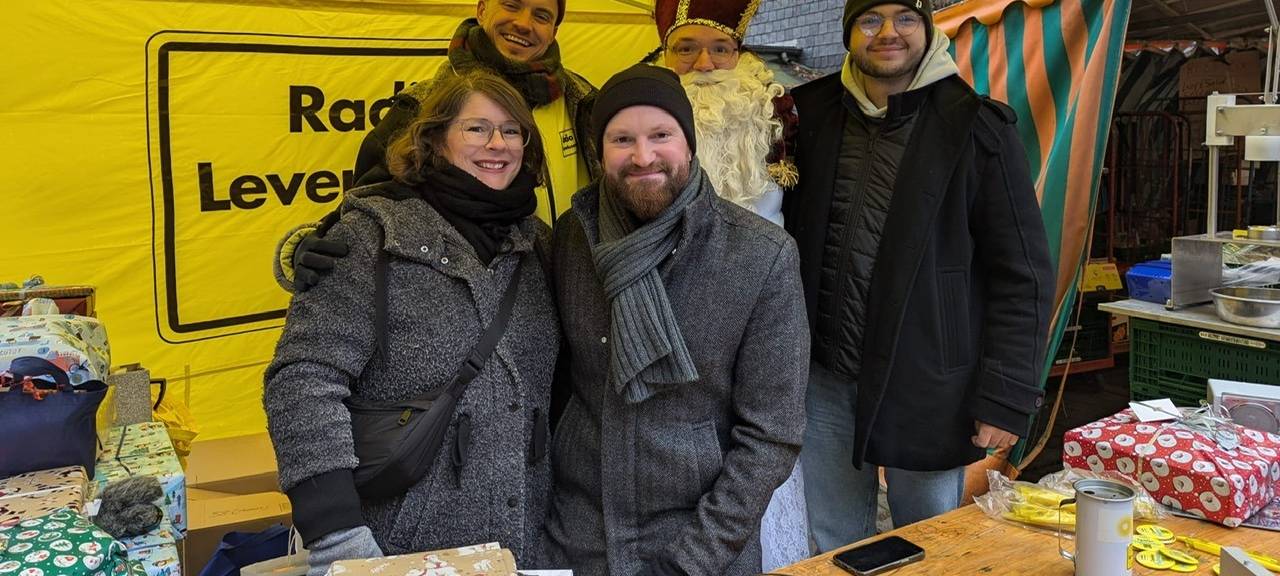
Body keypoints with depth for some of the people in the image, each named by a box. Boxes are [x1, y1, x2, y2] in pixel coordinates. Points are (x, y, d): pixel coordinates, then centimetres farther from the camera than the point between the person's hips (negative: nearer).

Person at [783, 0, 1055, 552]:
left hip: (927, 385, -3)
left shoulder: (977, 129, -8)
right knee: (834, 549, 18)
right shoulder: (813, 114, 2)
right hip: (824, 379, 3)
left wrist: (1007, 396, -11)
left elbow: (1021, 276, -7)